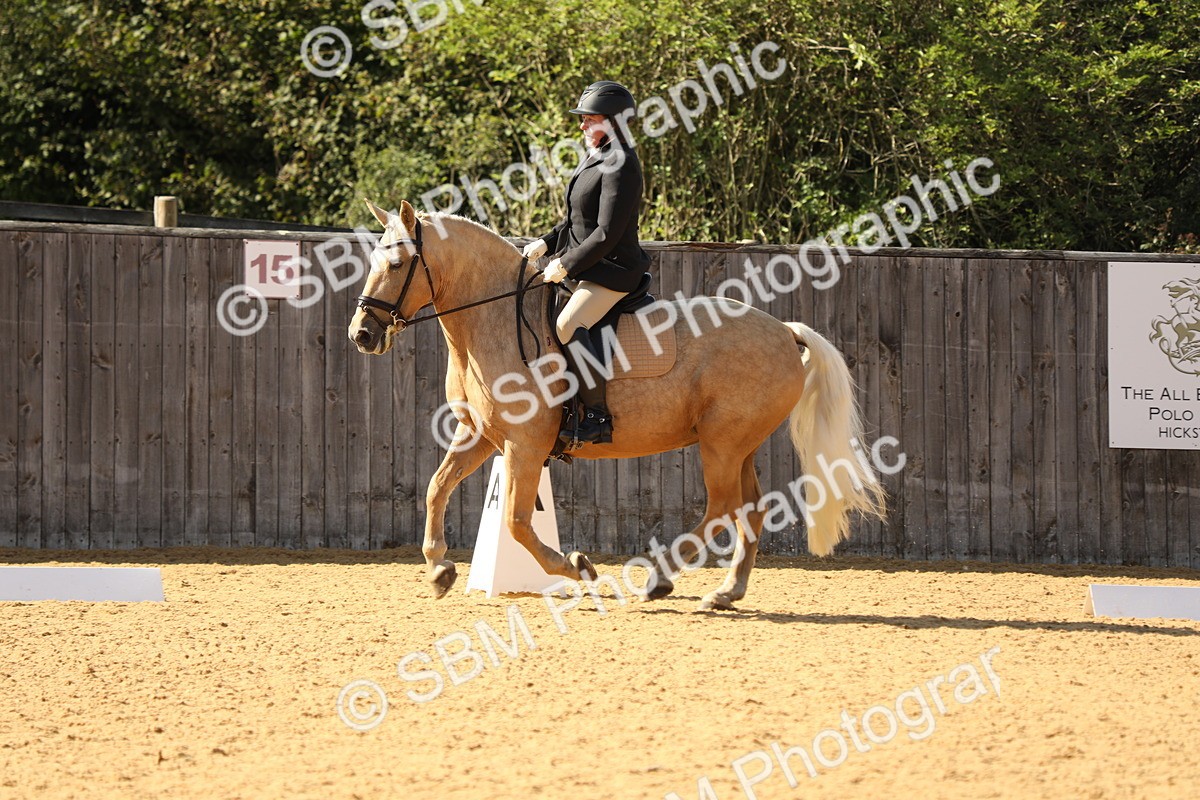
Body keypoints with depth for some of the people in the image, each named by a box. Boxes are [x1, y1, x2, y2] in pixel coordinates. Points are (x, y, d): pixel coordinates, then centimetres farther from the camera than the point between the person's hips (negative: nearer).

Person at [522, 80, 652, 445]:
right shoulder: (594, 159, 14)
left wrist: (566, 265, -17)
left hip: (614, 269, -11)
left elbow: (607, 234, -22)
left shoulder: (620, 166, -18)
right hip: (585, 268, 11)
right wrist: (546, 243, 9)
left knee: (568, 325, -29)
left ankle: (598, 416, -28)